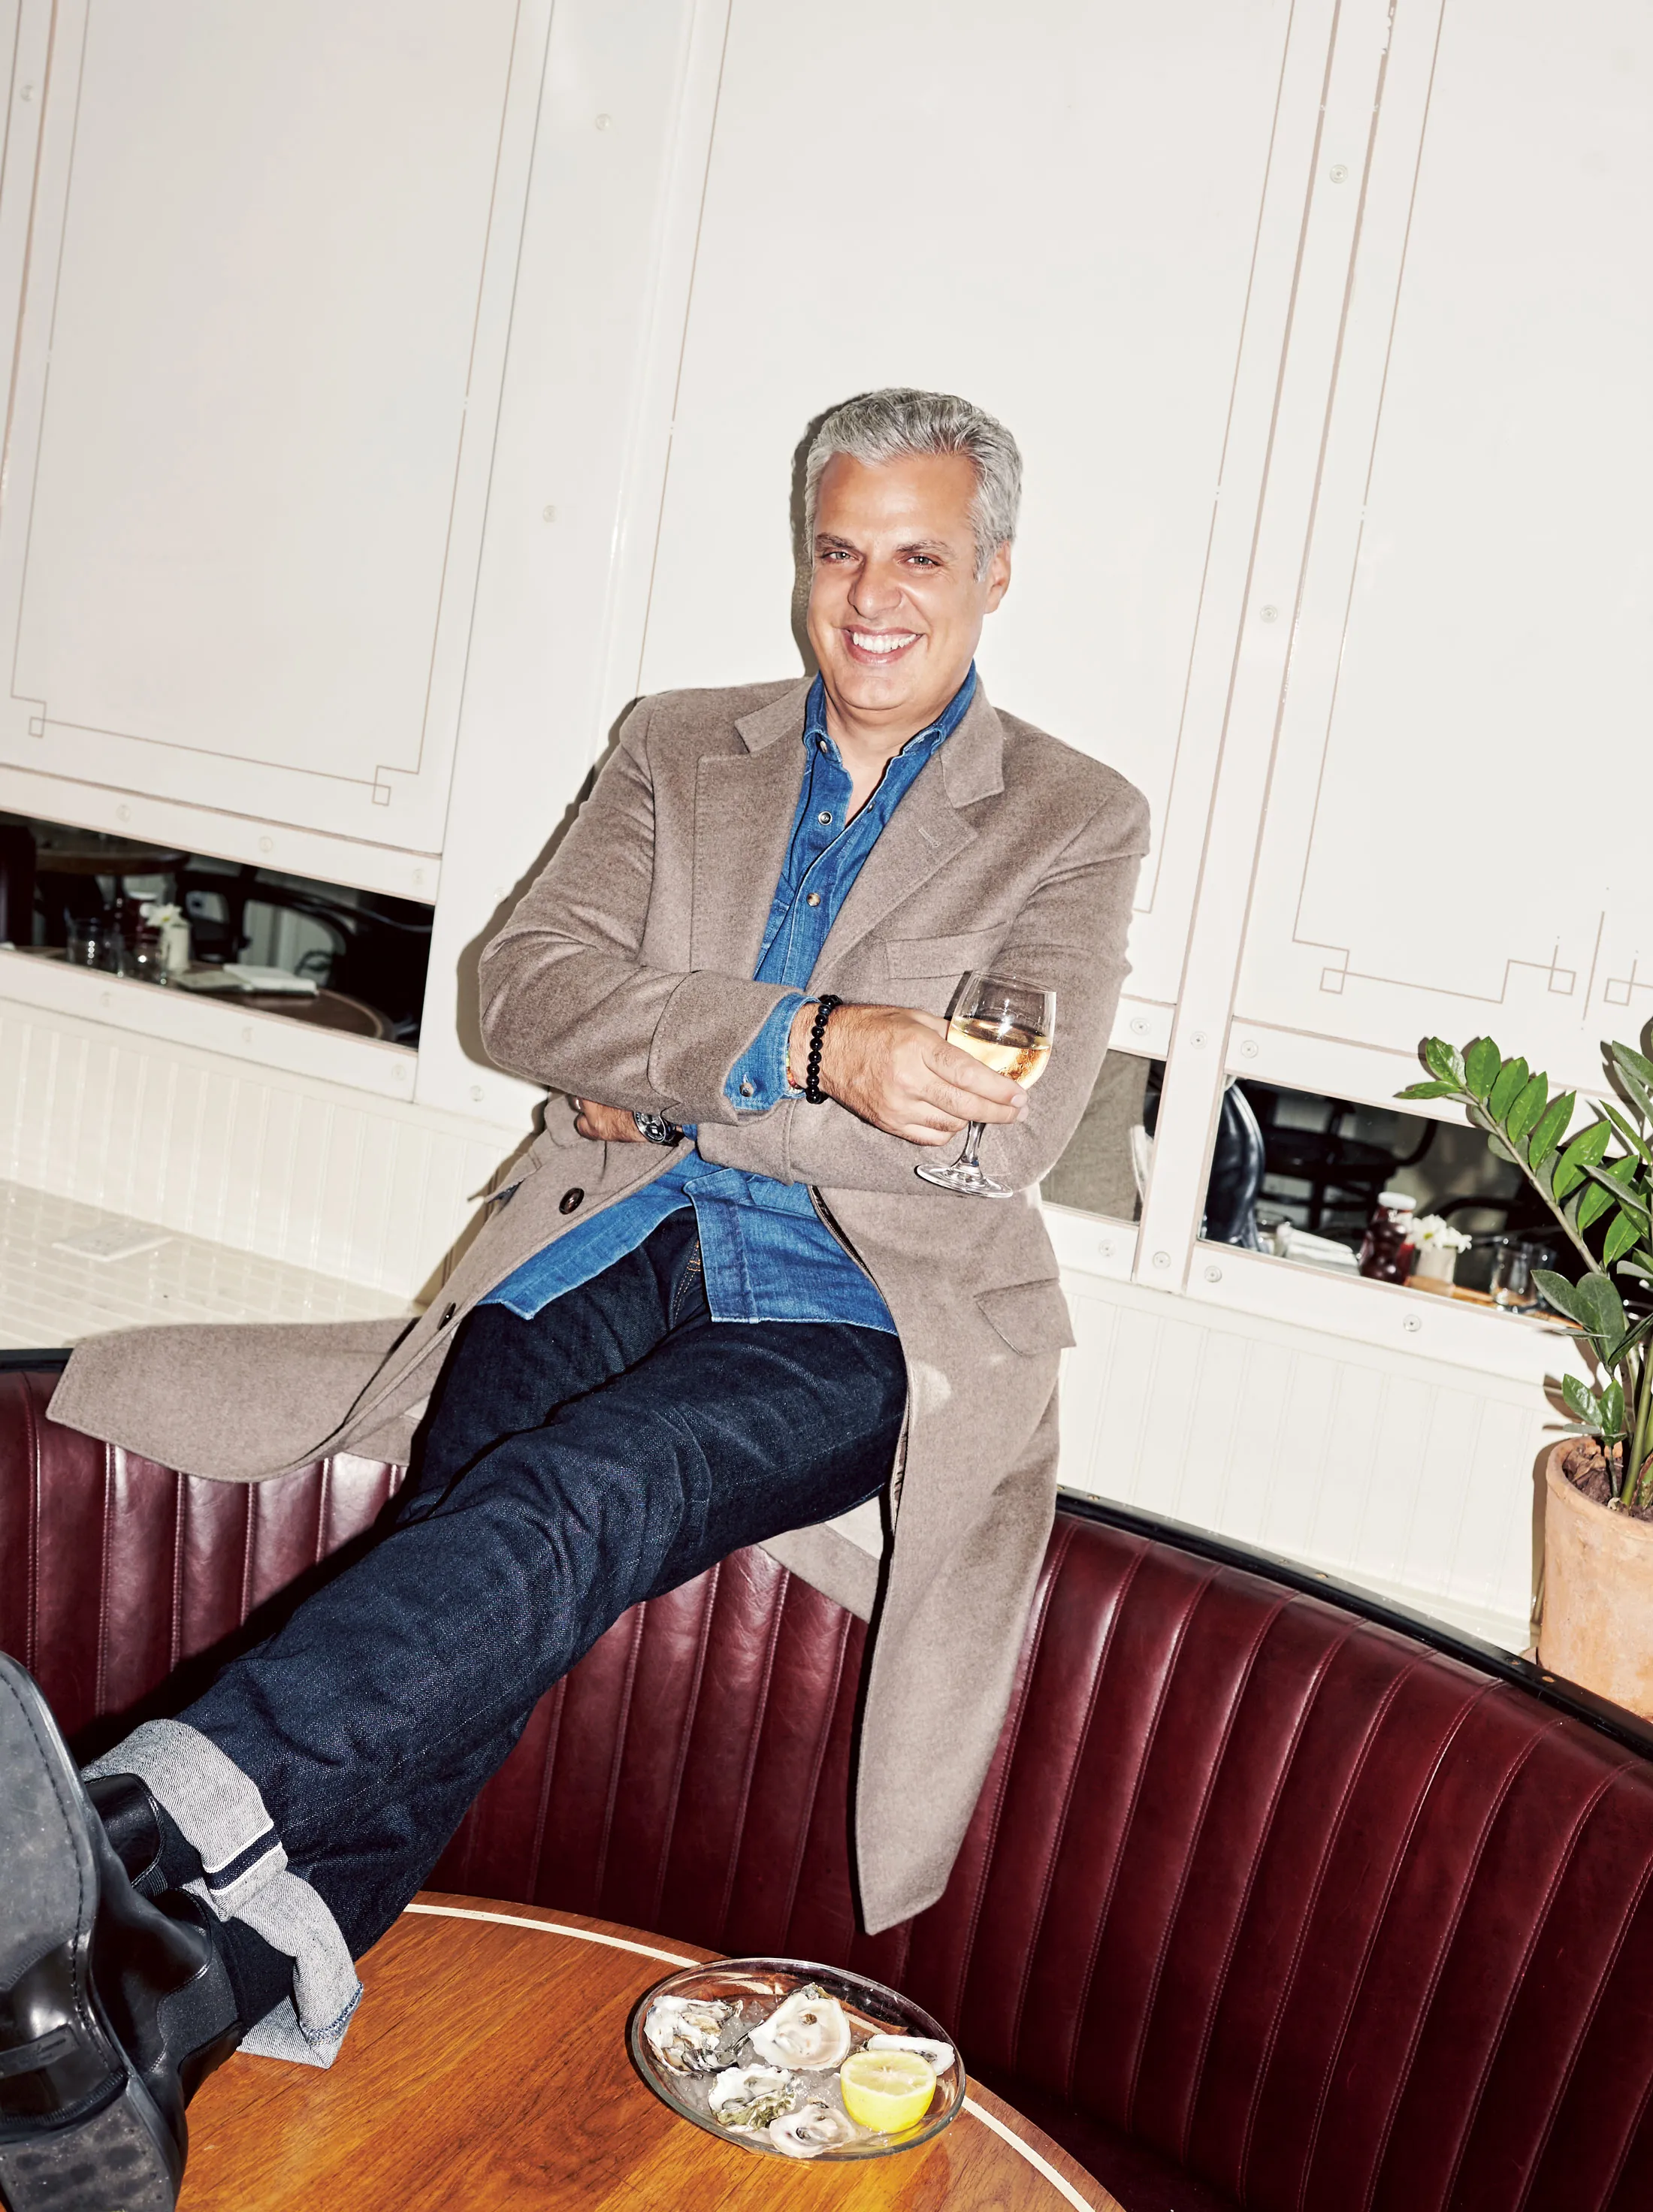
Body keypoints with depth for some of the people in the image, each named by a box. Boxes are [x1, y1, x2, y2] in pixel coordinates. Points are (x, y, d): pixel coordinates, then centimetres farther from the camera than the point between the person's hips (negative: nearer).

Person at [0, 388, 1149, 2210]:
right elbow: (524, 986, 3)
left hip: (857, 1317, -3)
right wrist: (806, 1048, -14)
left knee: (561, 1503, -33)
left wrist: (664, 1083, -5)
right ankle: (189, 2004, -41)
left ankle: (150, 1832, -50)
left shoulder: (1077, 823, 11)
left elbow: (1007, 1131, -3)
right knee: (465, 1533, -27)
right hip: (608, 1248, 3)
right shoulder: (675, 749, 18)